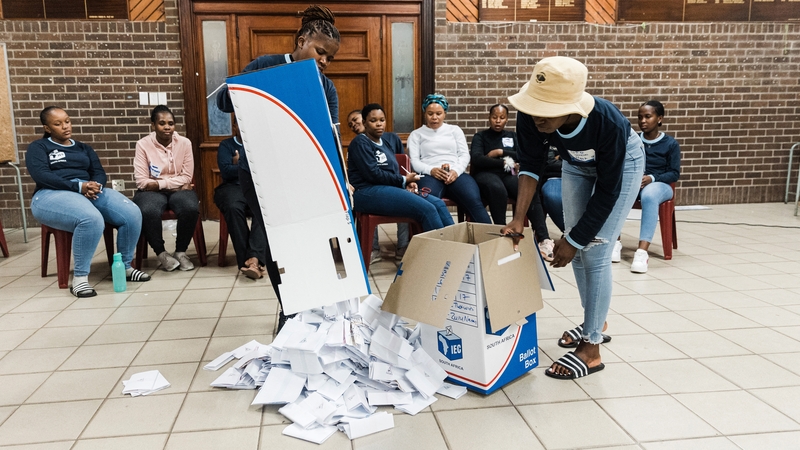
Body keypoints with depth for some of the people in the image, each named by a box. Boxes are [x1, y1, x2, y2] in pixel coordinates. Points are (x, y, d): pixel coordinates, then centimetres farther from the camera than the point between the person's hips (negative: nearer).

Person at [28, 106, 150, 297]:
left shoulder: (84, 148, 26)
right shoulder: (38, 147, 11)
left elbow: (99, 173, 12)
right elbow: (41, 175, -8)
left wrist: (95, 186, -14)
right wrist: (79, 187, -20)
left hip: (92, 192, 5)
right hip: (52, 195, -5)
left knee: (132, 214, -22)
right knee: (92, 219, -39)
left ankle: (124, 267, -7)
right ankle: (79, 277, -27)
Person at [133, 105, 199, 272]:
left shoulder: (184, 143, -1)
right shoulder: (143, 144, -5)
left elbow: (186, 177, -4)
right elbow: (141, 181, -10)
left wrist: (159, 183, -15)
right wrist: (175, 184, -14)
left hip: (179, 189, 1)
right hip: (152, 191, -1)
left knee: (191, 208, -32)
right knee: (148, 211, -35)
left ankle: (180, 252, -9)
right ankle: (161, 253, -9)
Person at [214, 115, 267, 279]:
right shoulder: (226, 145, 15)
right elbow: (226, 171, -3)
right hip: (234, 187, 0)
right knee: (233, 207, -36)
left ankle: (254, 258, -48)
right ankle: (247, 260, -36)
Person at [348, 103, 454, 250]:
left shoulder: (390, 139, 18)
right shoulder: (360, 143, -4)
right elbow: (373, 174, -15)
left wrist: (407, 182, 1)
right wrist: (403, 180, -6)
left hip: (390, 188, 8)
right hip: (367, 193, -8)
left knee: (439, 204, -11)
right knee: (427, 209, -24)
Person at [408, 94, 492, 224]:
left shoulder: (455, 130, 26)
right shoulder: (416, 134, 21)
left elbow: (465, 155, 14)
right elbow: (414, 161, 7)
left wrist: (456, 171, -8)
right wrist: (431, 170, -14)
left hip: (456, 174, 2)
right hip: (430, 175, -1)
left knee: (475, 202, -31)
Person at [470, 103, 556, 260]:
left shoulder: (512, 136, 24)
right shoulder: (480, 136, 15)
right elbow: (476, 159, -6)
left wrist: (501, 152, -2)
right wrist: (506, 163, -6)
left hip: (508, 174, 3)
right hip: (486, 174, -2)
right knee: (497, 188, -42)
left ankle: (544, 239, -42)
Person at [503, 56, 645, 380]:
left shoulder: (608, 123, -41)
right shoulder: (531, 117, -33)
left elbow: (607, 191, -30)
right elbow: (530, 165, -18)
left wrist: (574, 239, -26)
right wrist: (518, 218, -28)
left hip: (621, 162, -5)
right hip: (576, 164, 5)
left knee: (595, 252, -12)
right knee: (576, 249, 8)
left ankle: (591, 348, -2)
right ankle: (596, 322, 30)